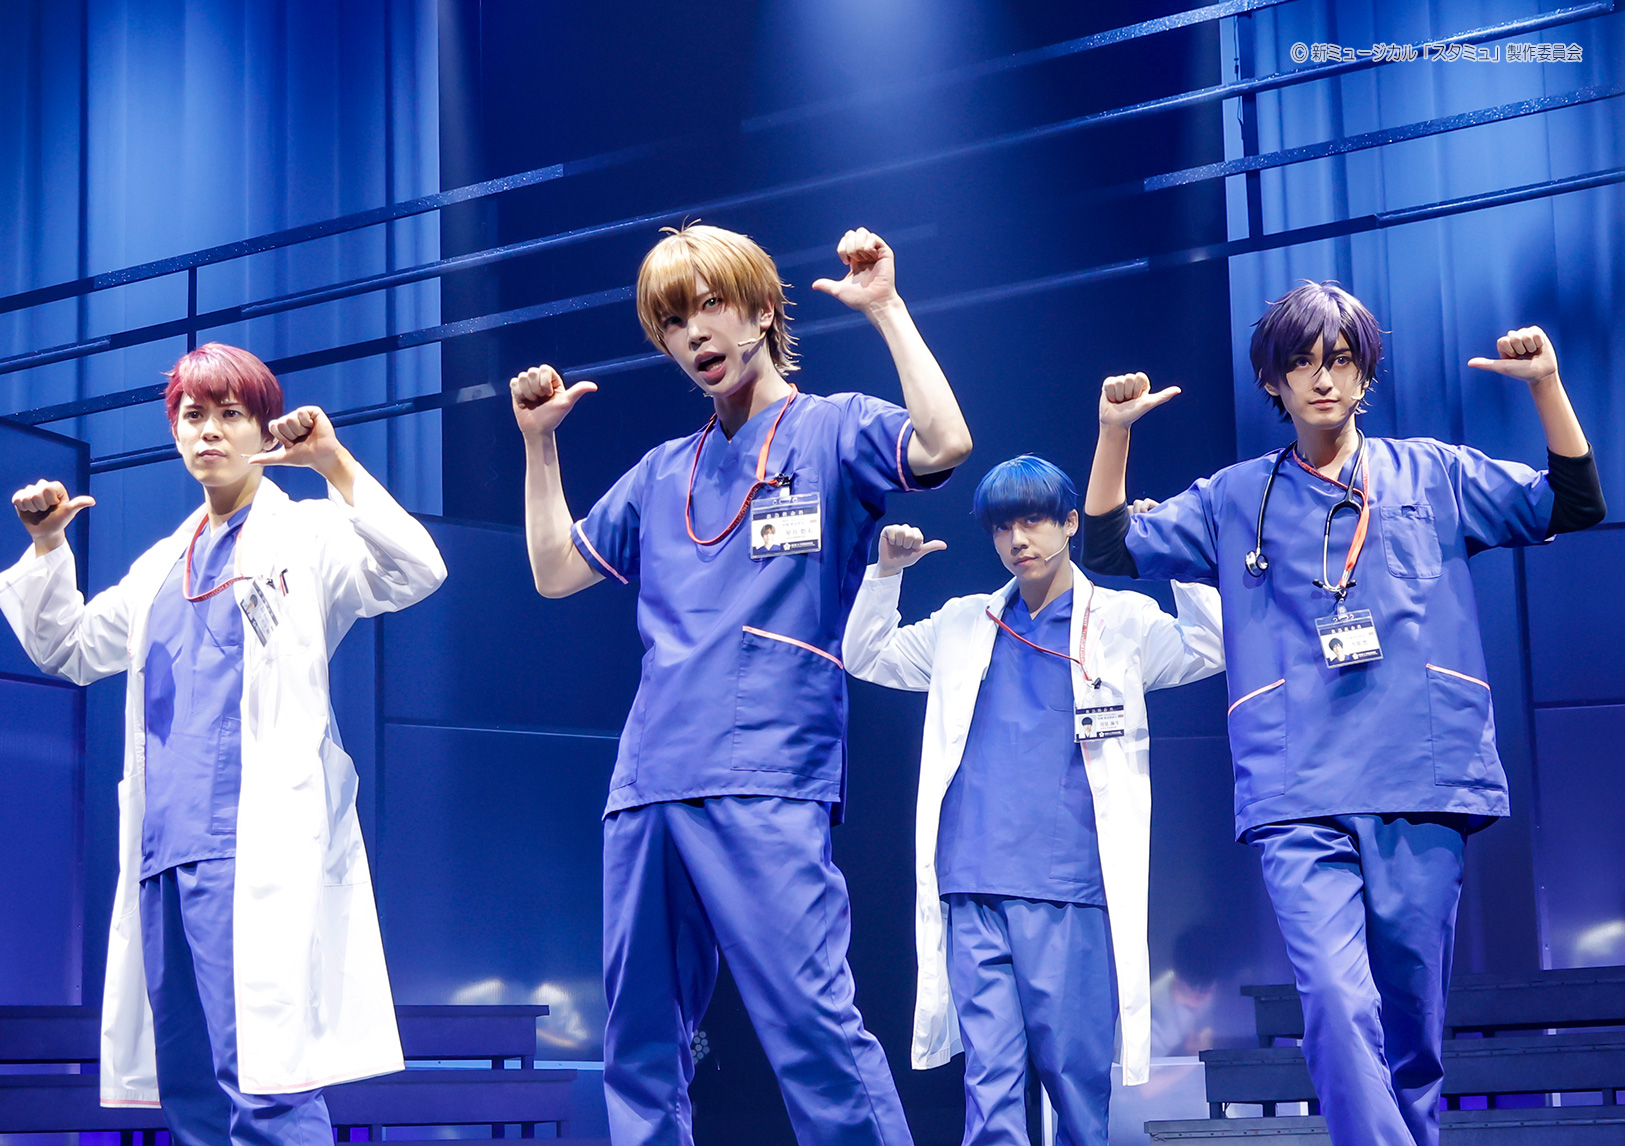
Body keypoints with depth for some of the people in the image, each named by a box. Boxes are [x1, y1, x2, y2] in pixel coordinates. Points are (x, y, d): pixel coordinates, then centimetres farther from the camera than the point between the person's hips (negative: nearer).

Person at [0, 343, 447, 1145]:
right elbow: (70, 650, 30)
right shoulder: (162, 566, 24)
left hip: (261, 850, -7)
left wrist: (336, 463, -18)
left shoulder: (308, 534, 5)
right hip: (168, 850, 7)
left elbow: (415, 573, -11)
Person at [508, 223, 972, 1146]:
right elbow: (557, 573, 26)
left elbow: (944, 446, -14)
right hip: (648, 789, 6)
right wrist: (540, 443, 20)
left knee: (812, 1020, -15)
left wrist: (885, 309, -10)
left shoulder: (832, 430, 5)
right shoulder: (662, 474, 21)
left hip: (768, 784, -6)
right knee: (641, 1040, 8)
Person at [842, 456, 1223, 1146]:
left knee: (1075, 1074, -2)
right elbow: (865, 659, 23)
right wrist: (886, 572, 9)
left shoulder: (1122, 620, 9)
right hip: (973, 888, 3)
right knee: (988, 1076, -3)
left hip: (1070, 889, -2)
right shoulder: (964, 624, 18)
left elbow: (1209, 649, -4)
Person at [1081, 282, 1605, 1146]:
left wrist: (1546, 385, -3)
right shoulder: (1235, 500, 16)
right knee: (1337, 1003, -20)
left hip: (1425, 787, 1)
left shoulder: (1431, 475, 15)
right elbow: (1109, 549, 13)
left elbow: (1574, 506, 11)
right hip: (1299, 801, -1)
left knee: (1413, 1026, 4)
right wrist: (1114, 430, 0)